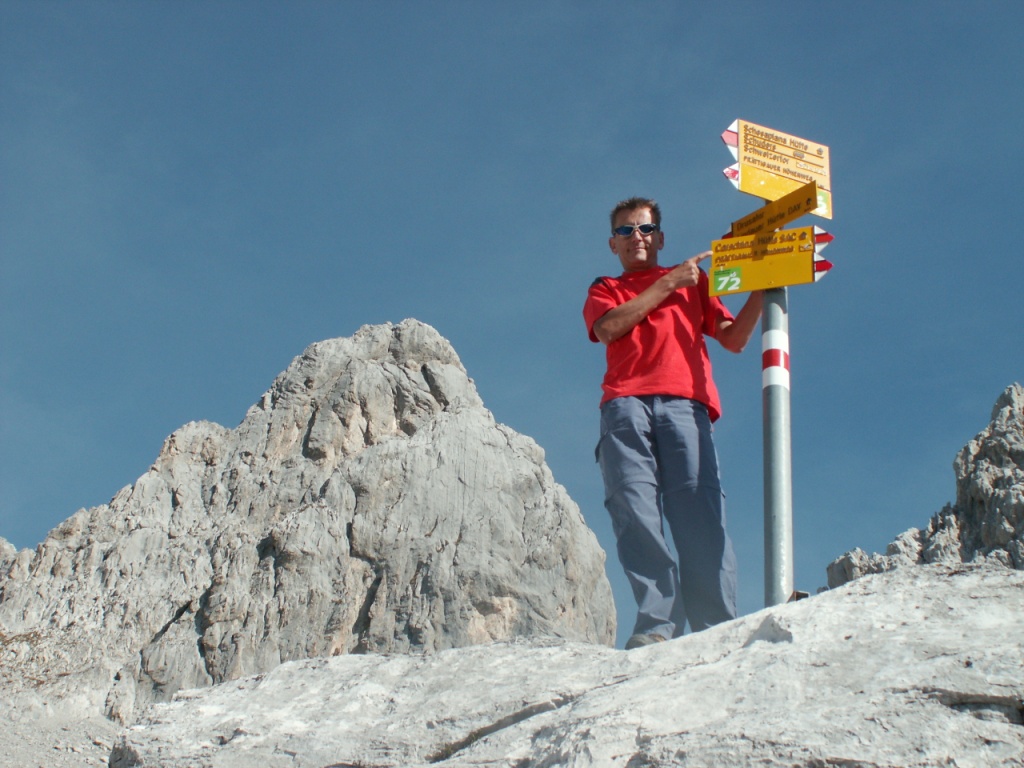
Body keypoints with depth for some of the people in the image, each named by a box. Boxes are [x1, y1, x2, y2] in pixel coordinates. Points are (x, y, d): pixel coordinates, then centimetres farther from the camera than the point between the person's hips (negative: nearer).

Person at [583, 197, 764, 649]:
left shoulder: (693, 281, 31)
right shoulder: (604, 292, 30)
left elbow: (734, 339, 21)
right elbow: (609, 327, 6)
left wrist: (761, 289, 8)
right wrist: (668, 284, 8)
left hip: (684, 403, 0)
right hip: (625, 404, 1)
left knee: (697, 511, -17)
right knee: (634, 512, -17)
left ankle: (717, 627, -24)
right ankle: (657, 624, -24)